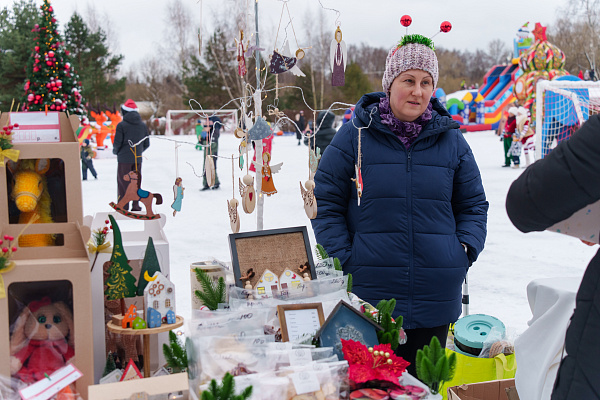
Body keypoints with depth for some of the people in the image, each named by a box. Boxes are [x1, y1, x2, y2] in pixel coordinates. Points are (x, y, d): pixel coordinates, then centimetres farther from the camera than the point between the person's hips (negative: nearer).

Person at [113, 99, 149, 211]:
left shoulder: (121, 125, -9)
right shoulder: (143, 125, 6)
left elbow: (117, 143, -10)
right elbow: (147, 144, 9)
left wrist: (115, 151, 11)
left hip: (124, 159, -4)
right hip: (138, 159, 4)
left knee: (123, 182, 2)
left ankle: (123, 207, 1)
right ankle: (136, 206, 12)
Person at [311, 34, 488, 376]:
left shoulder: (452, 141, 7)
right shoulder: (355, 136, -1)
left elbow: (474, 205, 16)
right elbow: (325, 203, 1)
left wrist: (466, 250, 0)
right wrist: (344, 259, -7)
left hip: (435, 300, 3)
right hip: (368, 293, -2)